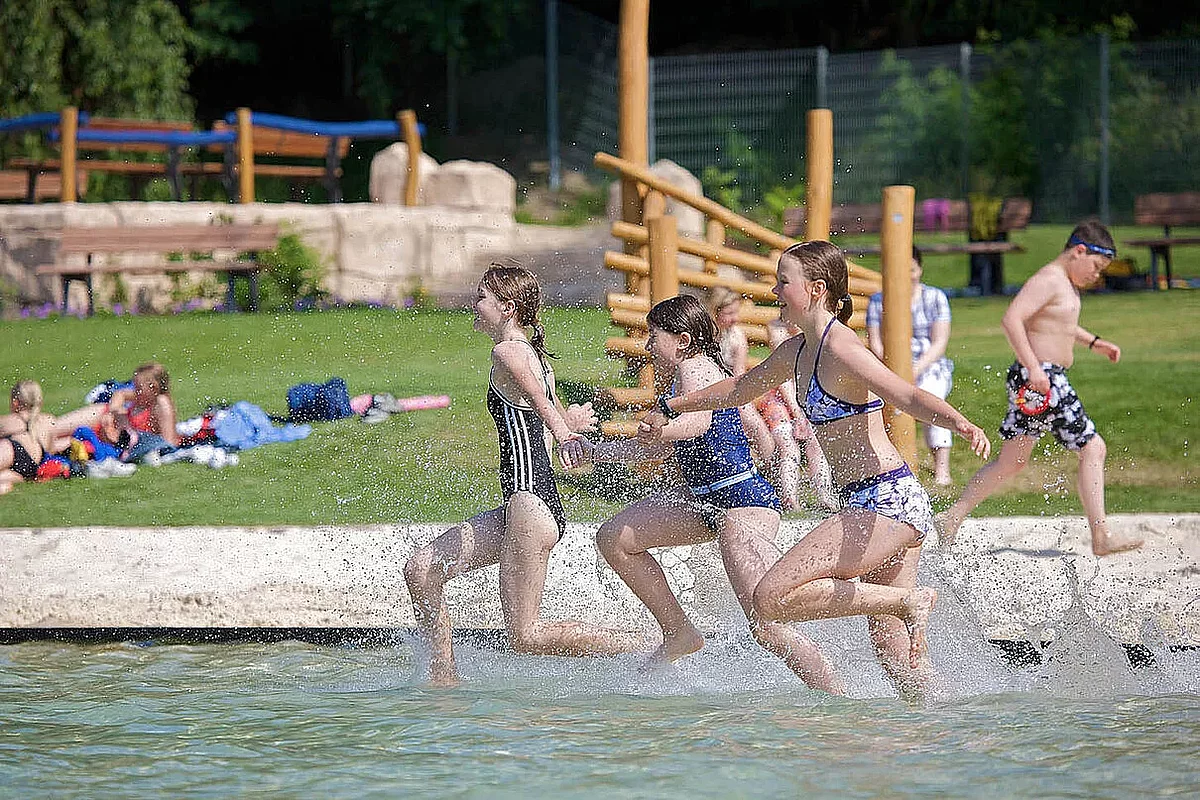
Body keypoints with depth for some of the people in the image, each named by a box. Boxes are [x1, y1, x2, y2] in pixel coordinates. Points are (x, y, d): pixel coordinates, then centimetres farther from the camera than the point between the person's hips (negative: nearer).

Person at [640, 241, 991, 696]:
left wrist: (961, 425, -43)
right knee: (890, 646, 9)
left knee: (772, 599, -16)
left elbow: (908, 398, -24)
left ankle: (908, 600, -13)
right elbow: (743, 388, 33)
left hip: (886, 501, -10)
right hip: (879, 505, 10)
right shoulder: (796, 352, 15)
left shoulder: (839, 348, -13)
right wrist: (670, 409, 43)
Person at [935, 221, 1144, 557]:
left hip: (1049, 380, 11)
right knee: (1092, 448, -8)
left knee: (1011, 461, 16)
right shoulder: (1049, 280, -15)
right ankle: (1101, 537, -7)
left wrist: (1093, 342, 29)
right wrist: (1034, 367, -31)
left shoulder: (1065, 284, 17)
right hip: (1040, 379, -11)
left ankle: (952, 518, 22)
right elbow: (1012, 319, -26)